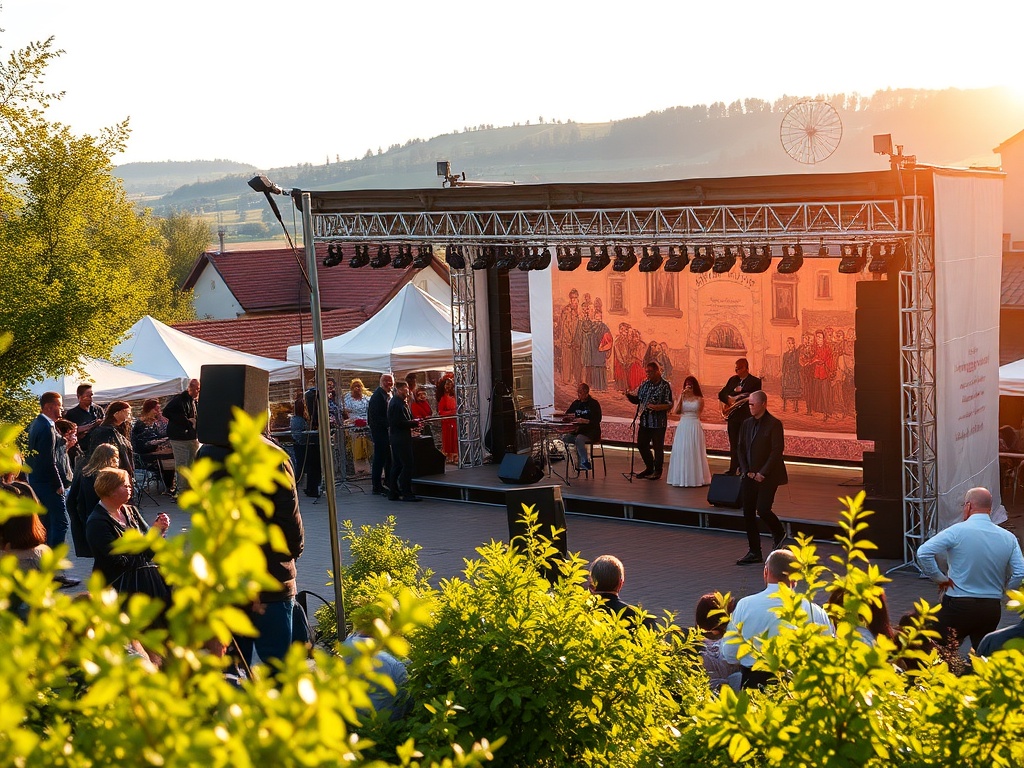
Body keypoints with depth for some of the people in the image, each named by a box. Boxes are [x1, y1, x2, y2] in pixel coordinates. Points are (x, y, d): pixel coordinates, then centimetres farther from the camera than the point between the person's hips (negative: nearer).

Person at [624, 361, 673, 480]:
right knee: (641, 445, 11)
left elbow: (669, 404, -13)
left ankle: (657, 471, 16)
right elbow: (637, 399, 14)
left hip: (658, 422, -7)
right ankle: (649, 468, 29)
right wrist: (629, 396, -6)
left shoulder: (665, 386, -8)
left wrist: (656, 407, -28)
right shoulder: (645, 384, 10)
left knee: (658, 447, 3)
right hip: (645, 421, 7)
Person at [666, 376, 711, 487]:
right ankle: (681, 478, 10)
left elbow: (699, 414, 10)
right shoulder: (682, 398, 5)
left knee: (694, 452, 1)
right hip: (682, 427, 2)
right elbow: (674, 411, -8)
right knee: (681, 451, 3)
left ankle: (695, 478, 7)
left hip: (694, 427, -2)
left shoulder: (699, 399, 2)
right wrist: (681, 396, -10)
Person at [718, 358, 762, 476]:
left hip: (746, 415, -5)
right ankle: (733, 469, 12)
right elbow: (721, 394, 14)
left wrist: (737, 394, -18)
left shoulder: (755, 381, -3)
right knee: (733, 443, 7)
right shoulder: (732, 380, 14)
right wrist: (728, 400, -8)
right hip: (732, 414, 5)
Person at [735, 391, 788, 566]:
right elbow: (740, 448, 11)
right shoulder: (747, 424, 11)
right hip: (749, 476, 6)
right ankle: (754, 552, 11)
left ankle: (779, 532, 17)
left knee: (762, 510, -15)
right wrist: (746, 471, -2)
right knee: (748, 513, 3)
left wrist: (762, 473, -16)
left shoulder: (774, 424, -9)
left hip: (767, 477, -6)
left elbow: (777, 451, -14)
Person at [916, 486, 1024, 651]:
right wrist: (1002, 589, 14)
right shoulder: (1009, 538, 1)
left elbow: (923, 553, -19)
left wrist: (940, 578, -6)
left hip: (958, 606, -4)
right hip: (992, 608, 4)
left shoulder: (957, 531, -12)